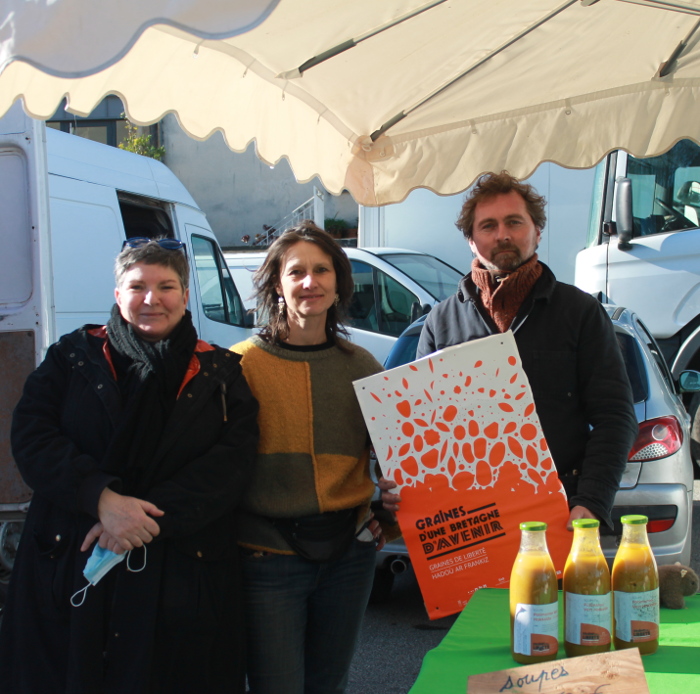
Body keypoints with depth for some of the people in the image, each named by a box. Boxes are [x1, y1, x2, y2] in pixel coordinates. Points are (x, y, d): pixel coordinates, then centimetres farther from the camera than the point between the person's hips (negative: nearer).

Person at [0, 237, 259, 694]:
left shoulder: (220, 373, 6)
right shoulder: (74, 356, 8)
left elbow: (232, 461, -5)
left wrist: (152, 516, -17)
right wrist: (101, 498, -19)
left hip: (182, 575, 0)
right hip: (69, 569, 1)